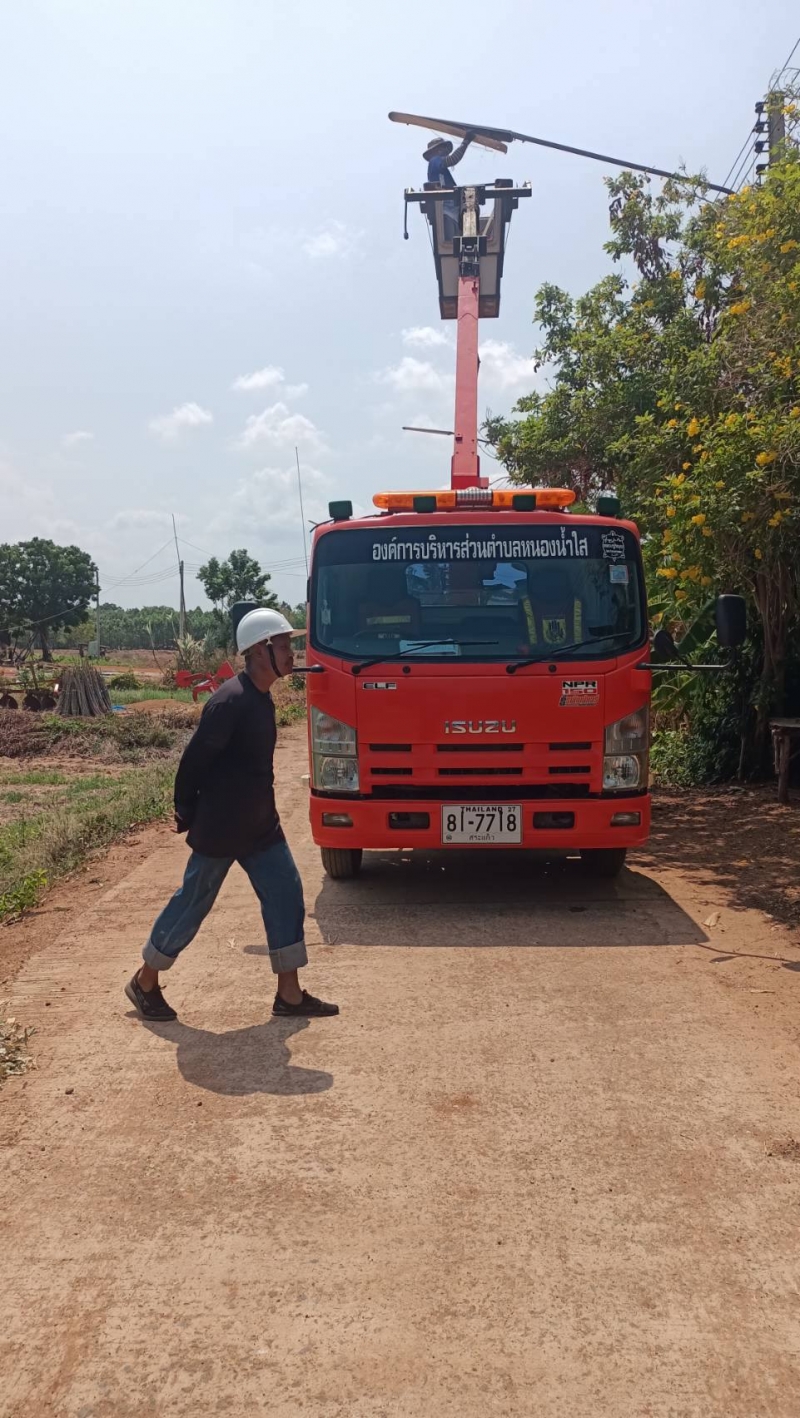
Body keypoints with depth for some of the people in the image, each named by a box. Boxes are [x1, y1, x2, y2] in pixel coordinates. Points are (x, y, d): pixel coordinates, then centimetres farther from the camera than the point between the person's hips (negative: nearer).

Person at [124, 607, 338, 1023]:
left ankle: (289, 994, 11)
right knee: (193, 903, 4)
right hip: (220, 828, -9)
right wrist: (187, 814, -8)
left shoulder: (261, 698, 8)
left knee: (285, 893, 5)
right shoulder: (231, 701, -22)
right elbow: (194, 759, -18)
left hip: (259, 824, 9)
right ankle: (144, 983, 24)